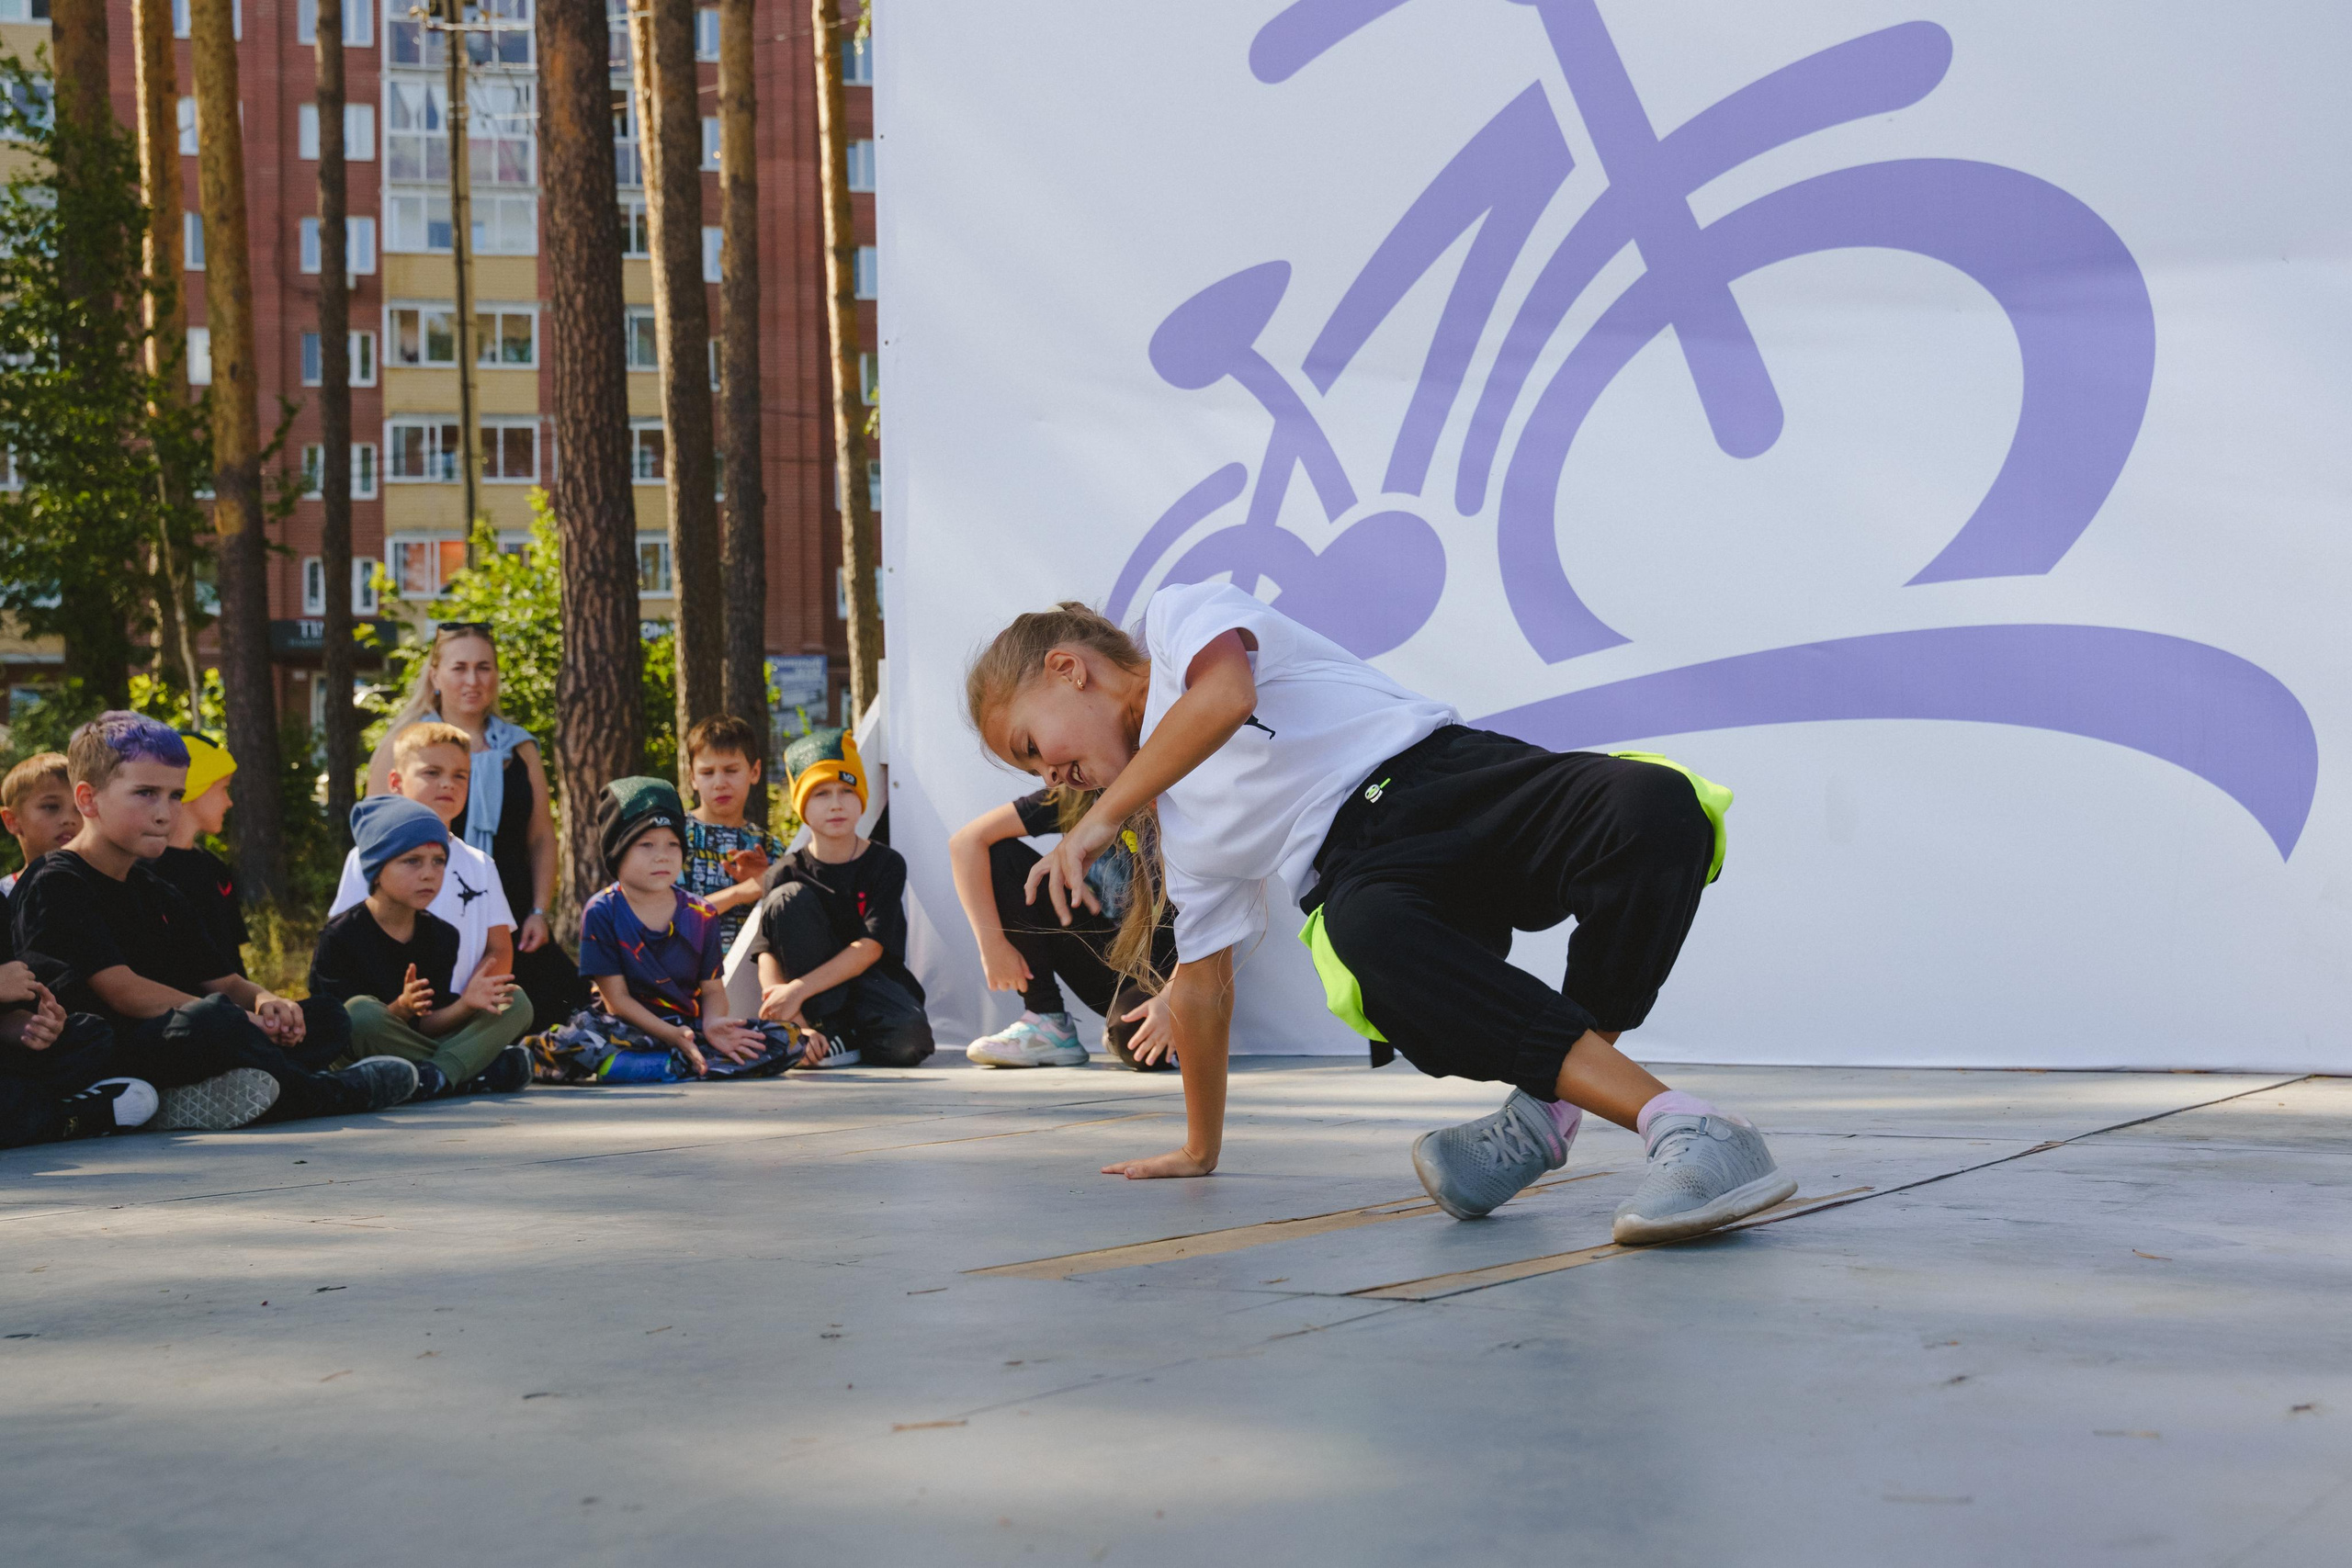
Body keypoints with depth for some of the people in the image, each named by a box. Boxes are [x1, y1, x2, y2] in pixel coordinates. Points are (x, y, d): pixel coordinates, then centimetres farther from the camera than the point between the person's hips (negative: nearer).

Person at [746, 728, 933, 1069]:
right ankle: (832, 1036, -18)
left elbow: (869, 948, -14)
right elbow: (768, 955, -9)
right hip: (818, 1004, 2)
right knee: (789, 899, -20)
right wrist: (790, 1016, -30)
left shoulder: (886, 864, -4)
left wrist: (799, 989, -26)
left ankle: (853, 1036, 2)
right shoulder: (787, 873, 0)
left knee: (908, 1042, -36)